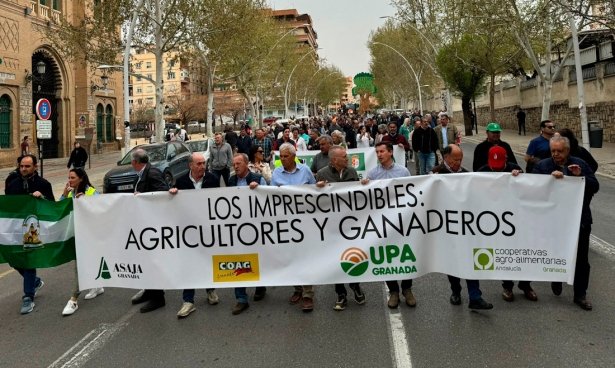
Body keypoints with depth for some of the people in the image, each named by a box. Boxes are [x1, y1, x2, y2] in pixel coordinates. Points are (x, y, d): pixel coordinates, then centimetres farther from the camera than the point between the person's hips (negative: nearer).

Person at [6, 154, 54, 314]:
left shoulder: (43, 184, -5)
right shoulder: (13, 184, 8)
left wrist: (41, 197, -24)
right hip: (16, 229, 5)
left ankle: (28, 298, 7)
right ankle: (35, 282, 35)